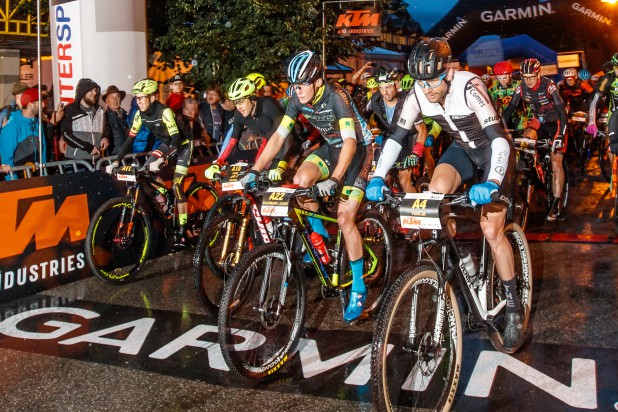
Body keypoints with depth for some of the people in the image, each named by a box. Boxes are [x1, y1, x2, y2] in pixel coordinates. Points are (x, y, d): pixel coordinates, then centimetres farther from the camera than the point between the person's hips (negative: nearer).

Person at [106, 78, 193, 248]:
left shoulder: (164, 112, -31)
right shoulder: (140, 114, -11)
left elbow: (176, 139, -38)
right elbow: (130, 139, -10)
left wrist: (160, 160, -49)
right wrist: (116, 161, -19)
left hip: (182, 144, -7)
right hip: (166, 144, 7)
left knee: (176, 186, -14)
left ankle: (181, 230, -8)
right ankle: (163, 195, 11)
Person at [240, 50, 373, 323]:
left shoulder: (336, 96, -29)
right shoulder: (298, 99, -11)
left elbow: (350, 143, -35)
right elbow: (279, 136, -10)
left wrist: (333, 180, -47)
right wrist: (255, 171, -18)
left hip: (357, 150, -6)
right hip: (331, 147, 6)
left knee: (345, 218, -14)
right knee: (300, 180, -22)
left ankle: (358, 288, -3)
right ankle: (319, 235, 3)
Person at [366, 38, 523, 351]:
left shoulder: (469, 87, -33)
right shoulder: (417, 95, -19)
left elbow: (499, 137, -39)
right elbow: (396, 136, -15)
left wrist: (492, 182, -54)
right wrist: (378, 177, -28)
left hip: (493, 150, -5)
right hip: (463, 148, 5)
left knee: (491, 231, -11)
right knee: (436, 192, -25)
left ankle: (513, 307, 5)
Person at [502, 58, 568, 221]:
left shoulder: (548, 86, -26)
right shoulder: (521, 88, -14)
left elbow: (562, 110, -29)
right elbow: (510, 108, -12)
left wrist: (561, 134, -40)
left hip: (555, 122, -4)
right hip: (539, 121, 4)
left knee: (556, 163, -10)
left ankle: (557, 203, -4)